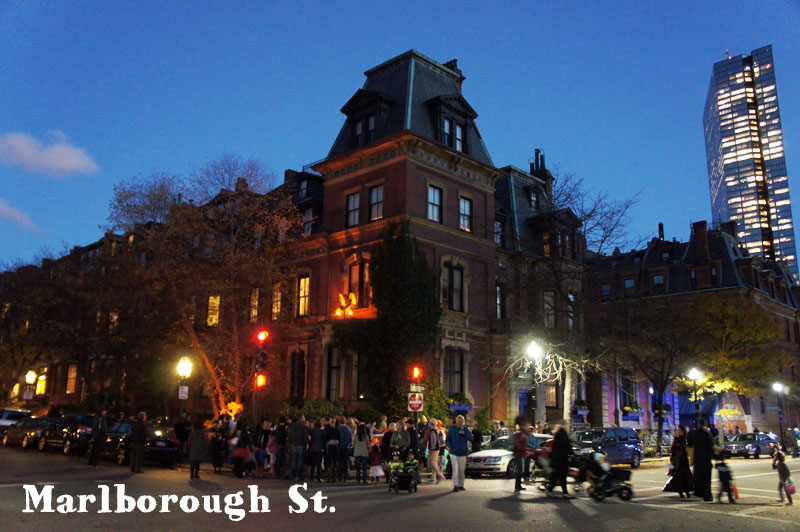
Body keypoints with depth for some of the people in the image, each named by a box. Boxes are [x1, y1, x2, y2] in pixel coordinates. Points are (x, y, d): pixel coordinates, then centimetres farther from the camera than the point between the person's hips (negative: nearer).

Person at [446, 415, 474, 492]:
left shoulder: (466, 429, 4)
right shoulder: (452, 429, -3)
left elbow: (471, 438, -6)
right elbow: (447, 440, 0)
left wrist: (464, 433, -20)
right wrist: (450, 447, -15)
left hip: (463, 453, 3)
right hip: (454, 453, -3)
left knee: (462, 470, 9)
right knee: (455, 469, -12)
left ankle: (461, 485, 22)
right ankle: (455, 486, -12)